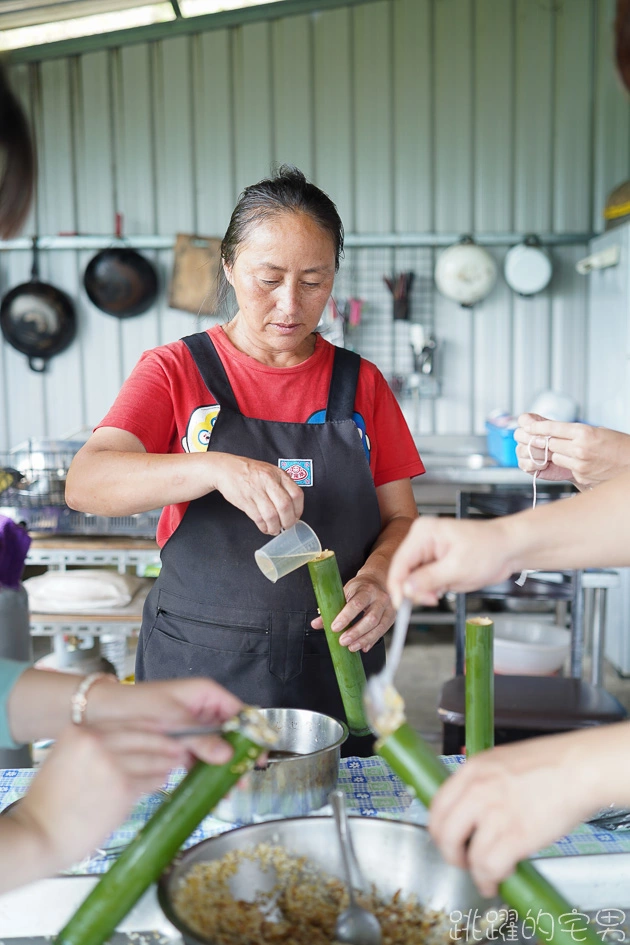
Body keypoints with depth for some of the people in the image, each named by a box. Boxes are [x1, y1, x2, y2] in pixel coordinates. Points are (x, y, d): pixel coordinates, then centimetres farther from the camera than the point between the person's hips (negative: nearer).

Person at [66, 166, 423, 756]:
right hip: (199, 666, -1)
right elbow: (84, 484, -15)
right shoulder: (176, 370, -1)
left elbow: (400, 519, 7)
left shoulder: (359, 383, 6)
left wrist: (377, 576, -16)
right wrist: (215, 468, -32)